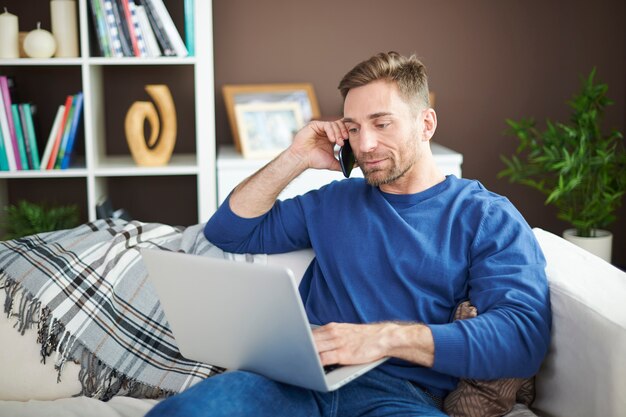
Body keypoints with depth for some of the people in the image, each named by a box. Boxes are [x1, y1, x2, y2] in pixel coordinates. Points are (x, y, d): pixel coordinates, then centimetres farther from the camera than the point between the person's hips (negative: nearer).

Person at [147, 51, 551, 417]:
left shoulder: (487, 217, 6)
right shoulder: (334, 201, 23)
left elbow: (524, 336, -10)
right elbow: (229, 231, 25)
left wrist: (388, 337, -22)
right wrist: (295, 159, 13)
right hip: (301, 377, 4)